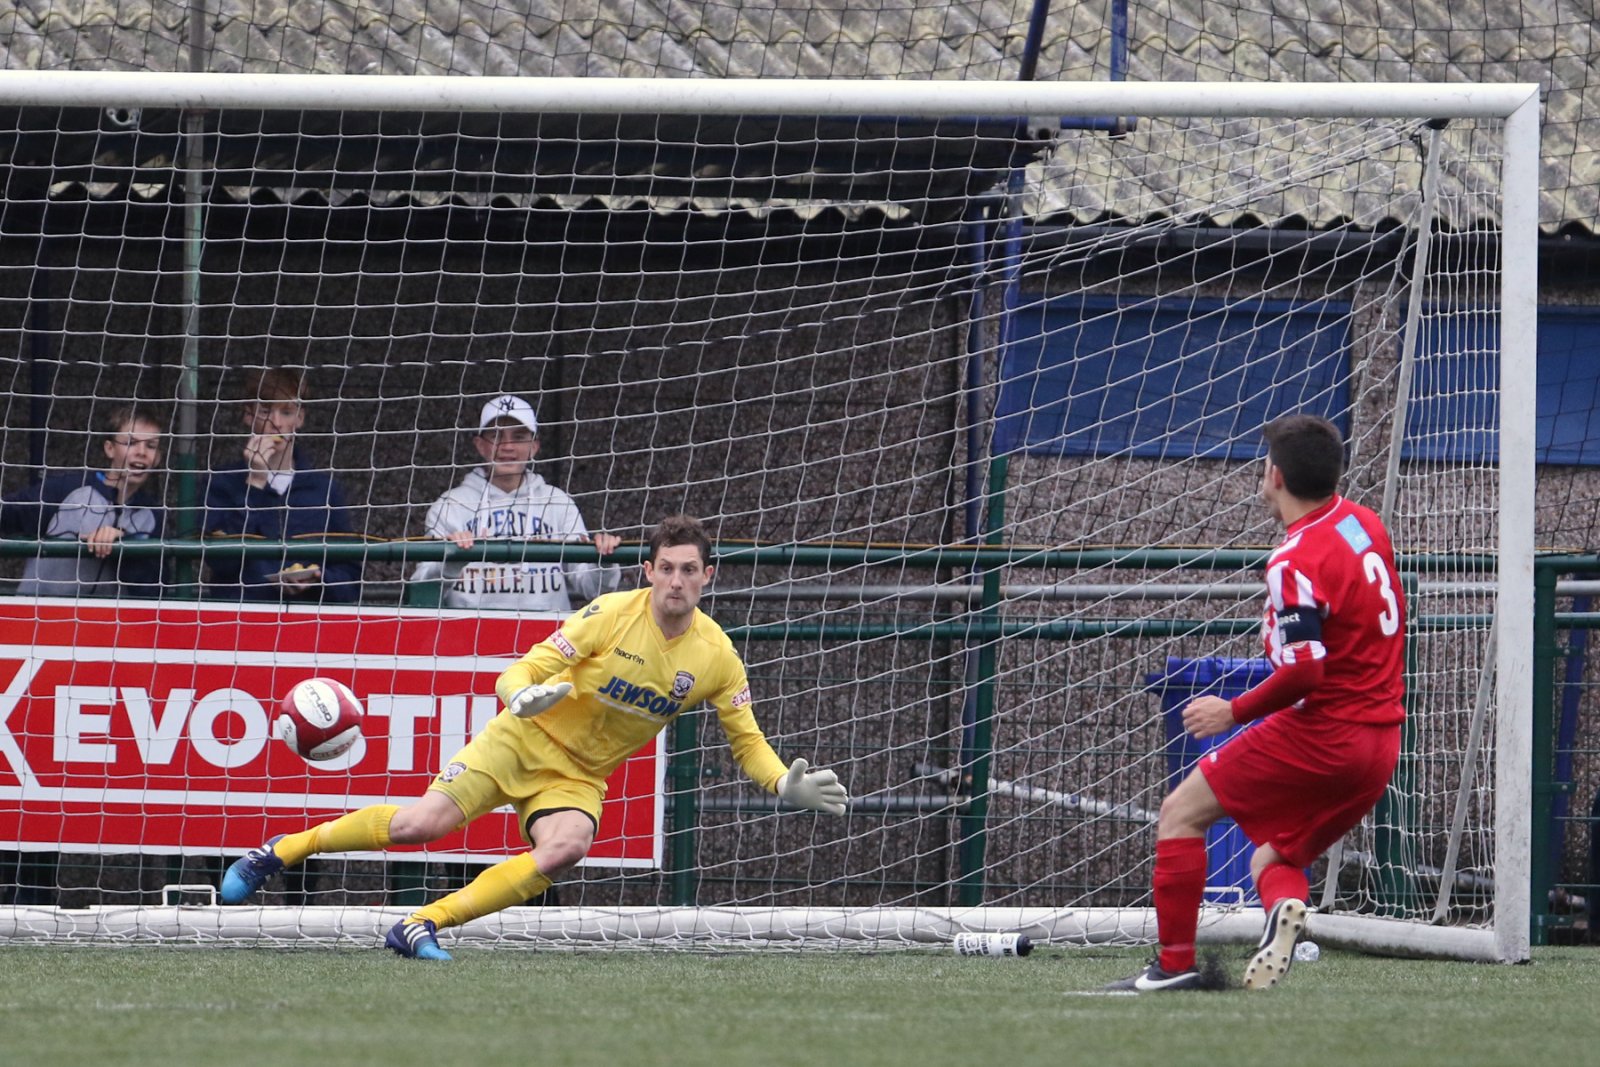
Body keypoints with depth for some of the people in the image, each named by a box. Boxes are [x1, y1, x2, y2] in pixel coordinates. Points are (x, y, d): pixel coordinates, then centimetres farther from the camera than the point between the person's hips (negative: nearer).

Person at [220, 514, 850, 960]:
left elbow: (747, 742, 6)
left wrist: (788, 786, -14)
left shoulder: (716, 656, -5)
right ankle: (281, 851, 1)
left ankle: (423, 926, -26)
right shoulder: (613, 614, -15)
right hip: (524, 741, -3)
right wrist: (524, 696, -38)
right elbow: (520, 674, -14)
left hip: (578, 777, 3)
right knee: (425, 822, -21)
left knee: (568, 846, -32)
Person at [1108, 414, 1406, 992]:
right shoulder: (1364, 523, 8)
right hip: (1382, 743, 8)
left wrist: (1234, 711, -11)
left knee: (1181, 812, 5)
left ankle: (1175, 963, 0)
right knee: (1272, 860, 18)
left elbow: (1303, 671, -24)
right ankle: (1284, 902, -16)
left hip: (1321, 733, -8)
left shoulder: (1296, 562, -17)